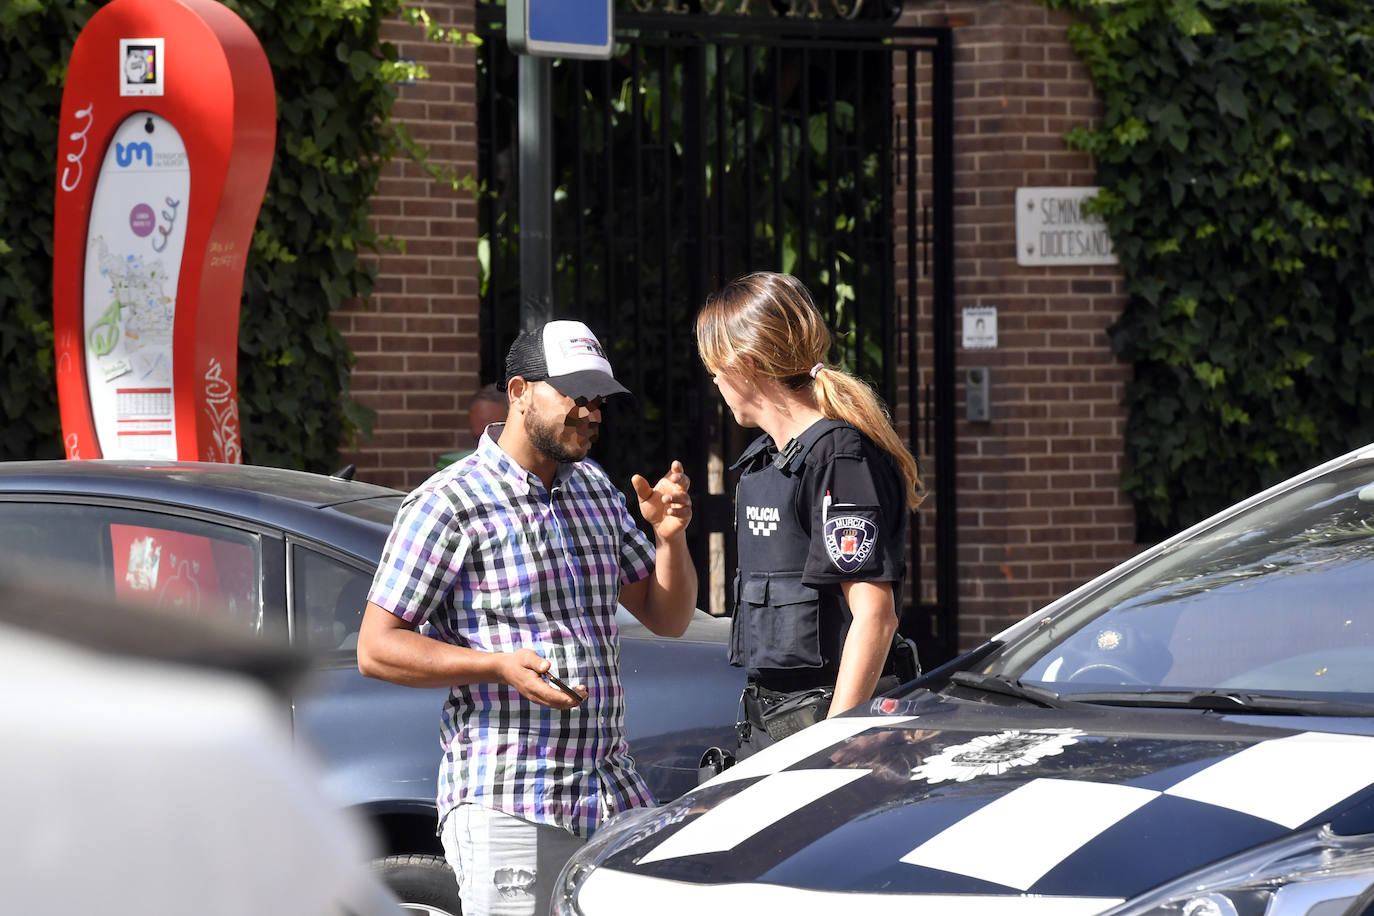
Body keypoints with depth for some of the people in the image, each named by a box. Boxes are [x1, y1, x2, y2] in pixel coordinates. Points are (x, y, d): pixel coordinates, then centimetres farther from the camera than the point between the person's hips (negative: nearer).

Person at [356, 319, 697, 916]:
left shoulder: (595, 490, 17)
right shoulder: (447, 504, -6)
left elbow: (667, 618, 19)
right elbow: (377, 649, -9)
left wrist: (671, 537, 0)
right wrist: (500, 666, -19)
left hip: (613, 799, 7)